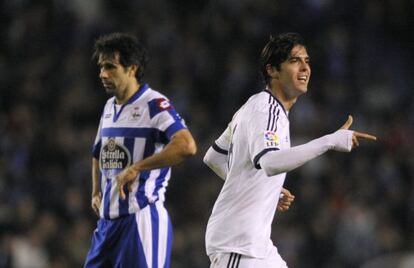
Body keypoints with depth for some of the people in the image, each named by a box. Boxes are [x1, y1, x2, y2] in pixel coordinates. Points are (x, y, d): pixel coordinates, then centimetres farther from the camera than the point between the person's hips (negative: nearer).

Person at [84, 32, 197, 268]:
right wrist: (97, 193, 20)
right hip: (108, 219, 9)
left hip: (141, 219, -9)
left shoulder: (154, 105, -11)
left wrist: (136, 168, -23)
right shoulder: (109, 107, 16)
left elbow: (186, 146, -28)